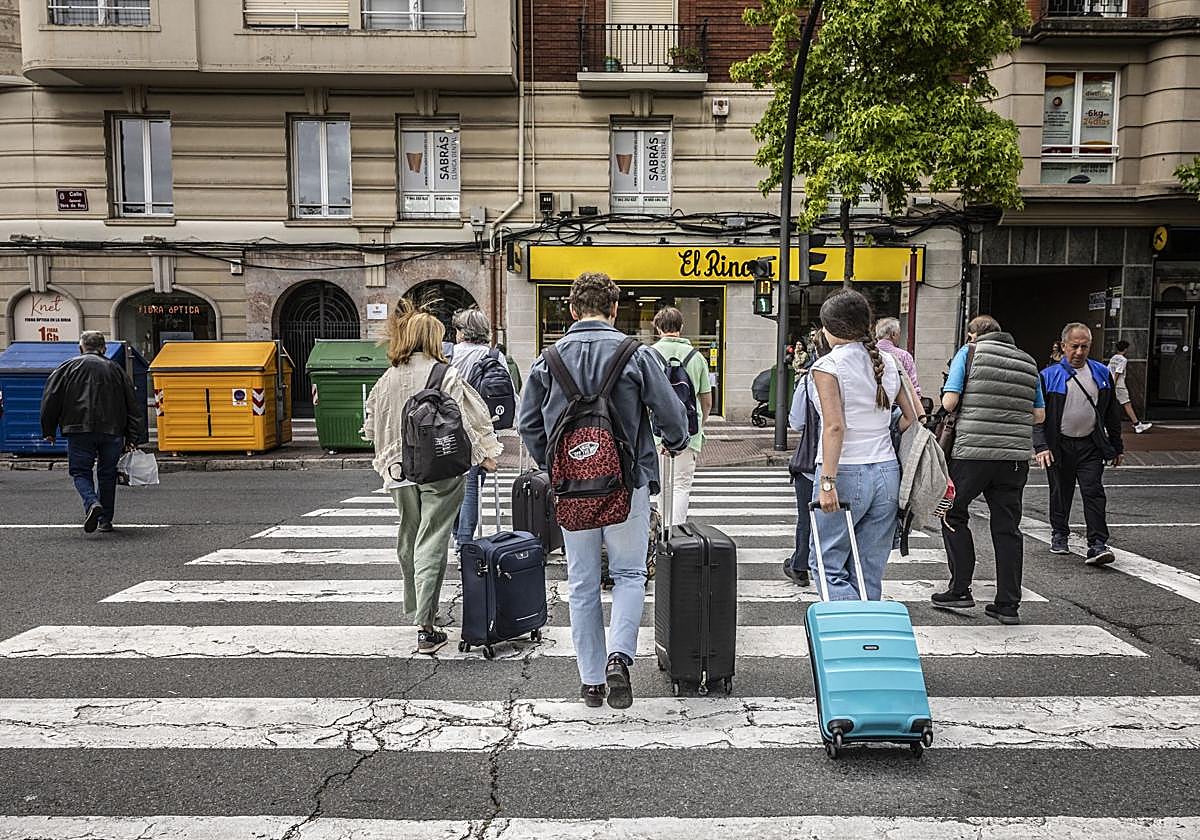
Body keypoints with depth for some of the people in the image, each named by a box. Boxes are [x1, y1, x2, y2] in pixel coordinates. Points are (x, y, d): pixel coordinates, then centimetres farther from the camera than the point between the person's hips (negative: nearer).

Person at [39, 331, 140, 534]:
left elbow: (50, 399, 5)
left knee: (80, 471, 5)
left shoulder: (68, 367, 7)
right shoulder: (115, 369, 13)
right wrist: (131, 438, 11)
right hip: (112, 431, 2)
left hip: (80, 429, -2)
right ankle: (106, 519, 16)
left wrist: (49, 431, 13)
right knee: (107, 474, 12)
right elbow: (132, 405, 10)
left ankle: (92, 503, -21)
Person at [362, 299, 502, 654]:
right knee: (431, 545, -3)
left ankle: (415, 610, 35)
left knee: (408, 542, 20)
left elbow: (372, 424, 13)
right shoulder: (446, 375, -11)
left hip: (401, 470, 5)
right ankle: (425, 628, -6)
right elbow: (469, 418, -12)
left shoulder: (388, 379, 4)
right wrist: (486, 455, -1)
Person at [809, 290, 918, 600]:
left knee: (828, 564, 4)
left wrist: (827, 481, -18)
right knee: (870, 572, 12)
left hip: (845, 471, -6)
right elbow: (912, 416, 9)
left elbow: (835, 426, -17)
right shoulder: (889, 363, 10)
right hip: (887, 472, 6)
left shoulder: (828, 365, -8)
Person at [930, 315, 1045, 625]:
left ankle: (960, 590, 12)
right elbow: (1039, 415, 15)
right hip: (1016, 456, 4)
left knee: (954, 516, 12)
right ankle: (1008, 604, 12)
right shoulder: (1028, 362, 13)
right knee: (1007, 527, 9)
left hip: (972, 452, -4)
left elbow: (949, 402, -8)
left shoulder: (969, 353, 0)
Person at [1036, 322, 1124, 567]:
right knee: (1060, 493, 10)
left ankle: (1098, 545, -8)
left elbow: (1112, 413, 13)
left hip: (1091, 445, 1)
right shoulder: (1049, 376, -4)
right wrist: (1041, 446, -17)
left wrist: (1116, 446, 13)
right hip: (1060, 445, -1)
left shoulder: (1101, 373, 6)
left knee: (1094, 493, -6)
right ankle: (1059, 535, 28)